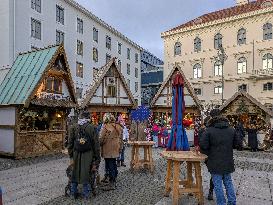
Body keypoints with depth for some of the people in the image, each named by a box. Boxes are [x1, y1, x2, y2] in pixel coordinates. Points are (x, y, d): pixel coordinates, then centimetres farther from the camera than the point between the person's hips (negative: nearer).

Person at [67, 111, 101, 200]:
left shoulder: (73, 127, 2)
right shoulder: (92, 128, -4)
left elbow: (70, 143, 0)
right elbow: (96, 145, -4)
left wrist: (71, 156, 5)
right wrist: (96, 160, 1)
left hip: (76, 154, 2)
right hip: (88, 155, -2)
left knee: (74, 173, 16)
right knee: (86, 175, 9)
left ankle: (74, 193, 30)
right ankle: (86, 194, 21)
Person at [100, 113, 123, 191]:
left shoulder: (105, 127, -16)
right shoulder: (117, 126, 5)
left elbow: (102, 139, -15)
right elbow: (120, 138, 10)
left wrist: (99, 144, 5)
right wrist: (120, 147, 18)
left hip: (108, 150, -7)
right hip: (115, 149, 7)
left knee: (110, 166, 0)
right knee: (113, 165, 16)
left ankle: (111, 184, 7)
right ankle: (113, 182, 28)